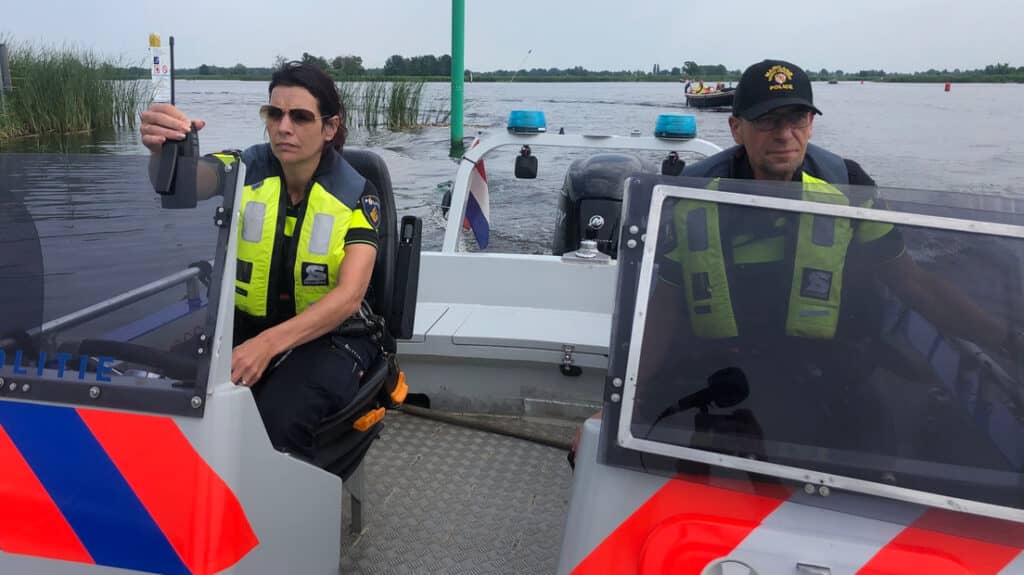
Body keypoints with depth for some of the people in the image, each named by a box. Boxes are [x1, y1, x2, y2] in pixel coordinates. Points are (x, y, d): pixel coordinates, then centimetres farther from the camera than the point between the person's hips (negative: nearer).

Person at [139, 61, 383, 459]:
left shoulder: (356, 194, -9)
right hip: (246, 325, 3)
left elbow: (349, 294, -20)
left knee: (278, 418, -31)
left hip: (329, 334, -2)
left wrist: (268, 344, -34)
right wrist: (164, 149, -49)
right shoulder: (244, 172, -3)